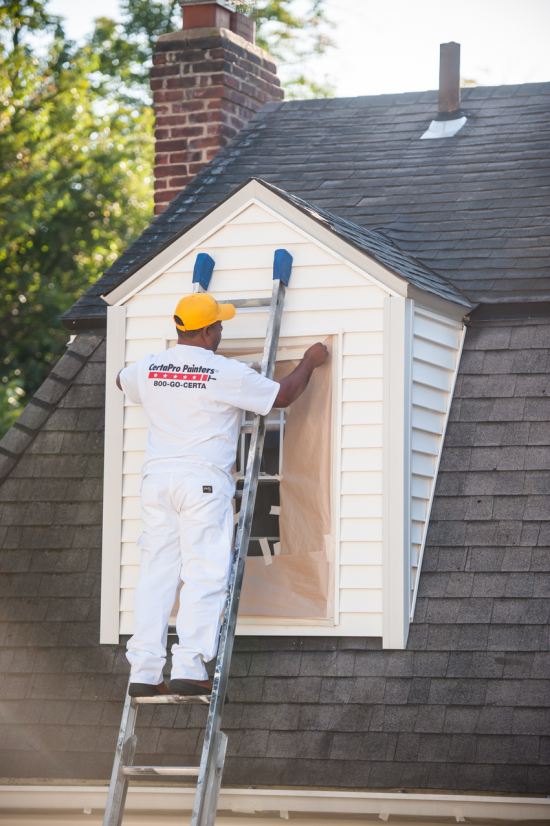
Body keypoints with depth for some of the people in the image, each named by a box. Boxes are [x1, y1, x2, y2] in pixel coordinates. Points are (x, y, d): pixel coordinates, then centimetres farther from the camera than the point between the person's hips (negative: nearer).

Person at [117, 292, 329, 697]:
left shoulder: (149, 368, 7)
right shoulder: (227, 374, -8)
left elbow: (122, 380, 31)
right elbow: (282, 396, 2)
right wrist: (309, 363, 19)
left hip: (156, 477, 5)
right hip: (203, 480, -5)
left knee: (156, 575, 7)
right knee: (205, 576, -4)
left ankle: (144, 672, 3)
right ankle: (189, 668, -12)